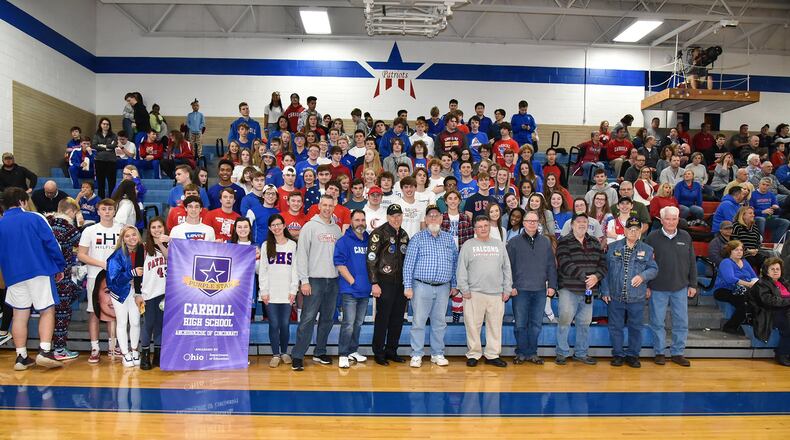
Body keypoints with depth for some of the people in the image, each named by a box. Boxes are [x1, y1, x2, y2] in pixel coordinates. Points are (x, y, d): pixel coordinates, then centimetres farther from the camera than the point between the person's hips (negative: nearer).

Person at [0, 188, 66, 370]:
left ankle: (21, 357, 12)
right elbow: (52, 243, -7)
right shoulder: (34, 218, -2)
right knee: (47, 311, 2)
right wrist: (60, 267, 1)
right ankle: (45, 351, -8)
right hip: (39, 272, -4)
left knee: (20, 315, 10)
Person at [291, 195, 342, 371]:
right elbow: (302, 255, -7)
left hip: (333, 280, 5)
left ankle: (320, 352, 23)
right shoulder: (310, 227, -2)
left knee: (327, 319, 11)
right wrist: (304, 280, -13)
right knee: (308, 318, -6)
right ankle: (297, 355, 2)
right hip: (315, 279, -5)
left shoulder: (337, 229, 12)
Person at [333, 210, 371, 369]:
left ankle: (353, 351, 27)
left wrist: (371, 281, 9)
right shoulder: (344, 241, -6)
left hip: (365, 290, 6)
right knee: (348, 324, -7)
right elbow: (340, 265, -13)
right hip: (350, 290, -6)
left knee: (358, 323, 15)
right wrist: (353, 282, -15)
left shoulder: (369, 241, 11)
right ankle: (343, 355, 3)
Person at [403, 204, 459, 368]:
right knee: (418, 322, 0)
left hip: (443, 288, 3)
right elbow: (408, 263, -2)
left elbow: (455, 262, 15)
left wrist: (454, 285, 10)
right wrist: (408, 286, -8)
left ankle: (438, 354, 20)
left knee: (439, 322, 9)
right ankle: (416, 355, 9)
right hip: (422, 286, -3)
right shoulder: (417, 238, 1)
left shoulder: (449, 239, 12)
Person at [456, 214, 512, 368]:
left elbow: (507, 268, 14)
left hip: (496, 293, 3)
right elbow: (461, 269, 0)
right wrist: (464, 289, -7)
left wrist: (507, 289, 7)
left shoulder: (499, 245, 14)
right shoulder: (468, 245, 5)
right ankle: (473, 354, 12)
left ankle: (492, 355, 17)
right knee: (473, 325, 0)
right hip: (474, 293, -3)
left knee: (495, 325, 6)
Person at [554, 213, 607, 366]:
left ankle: (581, 353, 24)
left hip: (588, 290, 5)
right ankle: (562, 353, 9)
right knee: (565, 320, -4)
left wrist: (597, 276, -14)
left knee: (584, 323, 10)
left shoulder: (595, 243, 14)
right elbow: (565, 265, -15)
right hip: (568, 289, -5)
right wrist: (585, 277, -20)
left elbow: (603, 263, 6)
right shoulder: (564, 242, -4)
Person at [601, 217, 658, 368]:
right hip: (615, 296, 0)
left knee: (636, 327, 8)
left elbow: (654, 269, 4)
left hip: (637, 298, 0)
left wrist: (643, 276, -17)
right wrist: (605, 291, -1)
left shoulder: (647, 250, 5)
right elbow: (605, 270, 3)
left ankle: (632, 355, 21)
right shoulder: (613, 247, 4)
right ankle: (617, 354, 19)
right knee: (616, 327, 7)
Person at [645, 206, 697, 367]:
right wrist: (646, 286, -4)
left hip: (680, 288, 3)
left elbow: (692, 262, 10)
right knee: (658, 322, 5)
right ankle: (659, 352, 18)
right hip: (658, 289, -2)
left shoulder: (685, 237, 5)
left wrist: (692, 284, 7)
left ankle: (677, 352, 20)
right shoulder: (652, 237, -3)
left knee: (681, 322, 7)